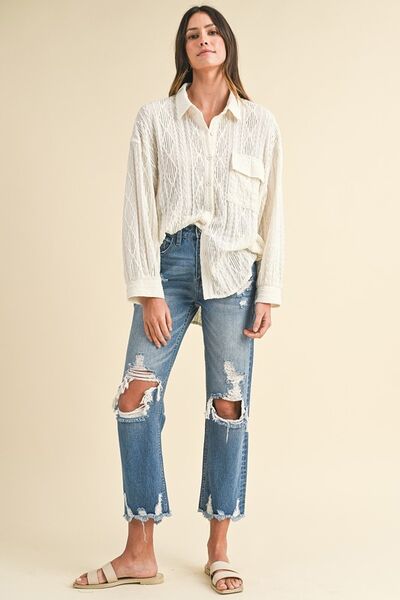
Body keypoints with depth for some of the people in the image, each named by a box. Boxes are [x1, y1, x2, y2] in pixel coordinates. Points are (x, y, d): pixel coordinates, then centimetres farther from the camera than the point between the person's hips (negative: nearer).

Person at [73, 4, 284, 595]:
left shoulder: (260, 124, 6)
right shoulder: (155, 118, 4)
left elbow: (272, 213, 6)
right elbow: (139, 207, -1)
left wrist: (268, 294, 0)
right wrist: (147, 290, -8)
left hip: (234, 272, 0)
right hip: (170, 263, 0)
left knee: (229, 405, 2)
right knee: (135, 396, -8)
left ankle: (219, 550, 16)